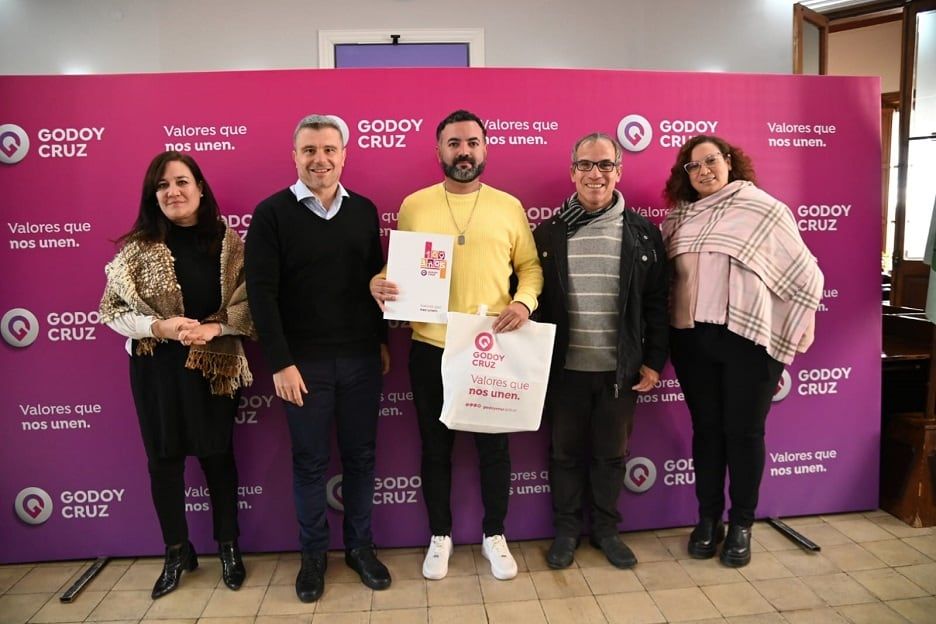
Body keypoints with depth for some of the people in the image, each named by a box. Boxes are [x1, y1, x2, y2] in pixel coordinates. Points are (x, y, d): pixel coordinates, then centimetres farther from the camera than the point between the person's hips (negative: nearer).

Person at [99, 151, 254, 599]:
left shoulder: (228, 240, -3)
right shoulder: (138, 247, -3)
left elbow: (248, 302, -4)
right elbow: (112, 310, -2)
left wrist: (213, 328, -20)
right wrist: (159, 326, -18)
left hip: (213, 366, -1)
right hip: (156, 368, 1)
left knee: (217, 454, 10)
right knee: (164, 459, 10)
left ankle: (228, 546, 29)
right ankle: (176, 552, 30)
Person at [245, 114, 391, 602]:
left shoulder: (364, 210, 7)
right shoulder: (272, 213, -4)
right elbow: (260, 292, -9)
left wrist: (383, 341, 10)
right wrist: (280, 361, -12)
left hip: (361, 359, 3)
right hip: (304, 362, -3)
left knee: (360, 456, 12)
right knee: (310, 461, 10)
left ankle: (360, 546, 30)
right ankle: (313, 553, 28)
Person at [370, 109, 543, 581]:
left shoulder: (508, 206, 3)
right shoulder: (413, 206, 3)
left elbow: (530, 266, 6)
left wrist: (525, 302, -13)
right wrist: (379, 284, -13)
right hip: (430, 349, 0)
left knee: (494, 446, 12)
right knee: (436, 448, 13)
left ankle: (494, 534, 33)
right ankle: (440, 535, 33)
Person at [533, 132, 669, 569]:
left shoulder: (643, 233, 1)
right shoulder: (549, 232, 0)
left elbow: (657, 303, 2)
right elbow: (532, 296, 1)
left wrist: (654, 361, -1)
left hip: (621, 370, 1)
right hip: (565, 368, 0)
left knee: (612, 453, 14)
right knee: (566, 452, 12)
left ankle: (606, 528, 33)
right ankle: (566, 530, 31)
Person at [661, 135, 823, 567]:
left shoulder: (764, 210, -3)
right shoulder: (679, 217, 8)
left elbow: (805, 276, 0)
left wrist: (788, 336, 0)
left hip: (749, 339, -3)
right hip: (692, 340, 3)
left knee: (744, 431, 5)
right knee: (706, 428, 11)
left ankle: (741, 525, 22)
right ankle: (708, 519, 25)